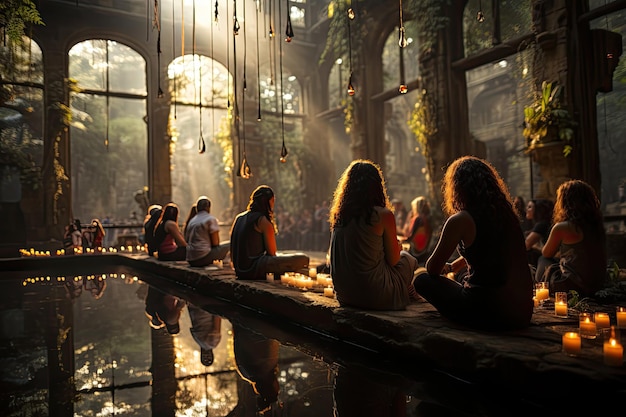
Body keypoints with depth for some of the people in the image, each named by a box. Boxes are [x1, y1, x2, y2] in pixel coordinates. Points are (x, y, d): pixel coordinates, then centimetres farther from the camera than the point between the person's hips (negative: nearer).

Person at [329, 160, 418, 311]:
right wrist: (397, 246, 15)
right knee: (408, 259, 23)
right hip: (375, 297, -5)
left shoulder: (338, 214, 0)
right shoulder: (383, 215, -16)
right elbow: (393, 260, -7)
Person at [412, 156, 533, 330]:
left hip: (488, 312, -7)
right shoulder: (508, 214, 9)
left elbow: (433, 268, -1)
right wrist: (451, 266, 37)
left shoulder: (460, 220, -11)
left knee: (421, 278, 8)